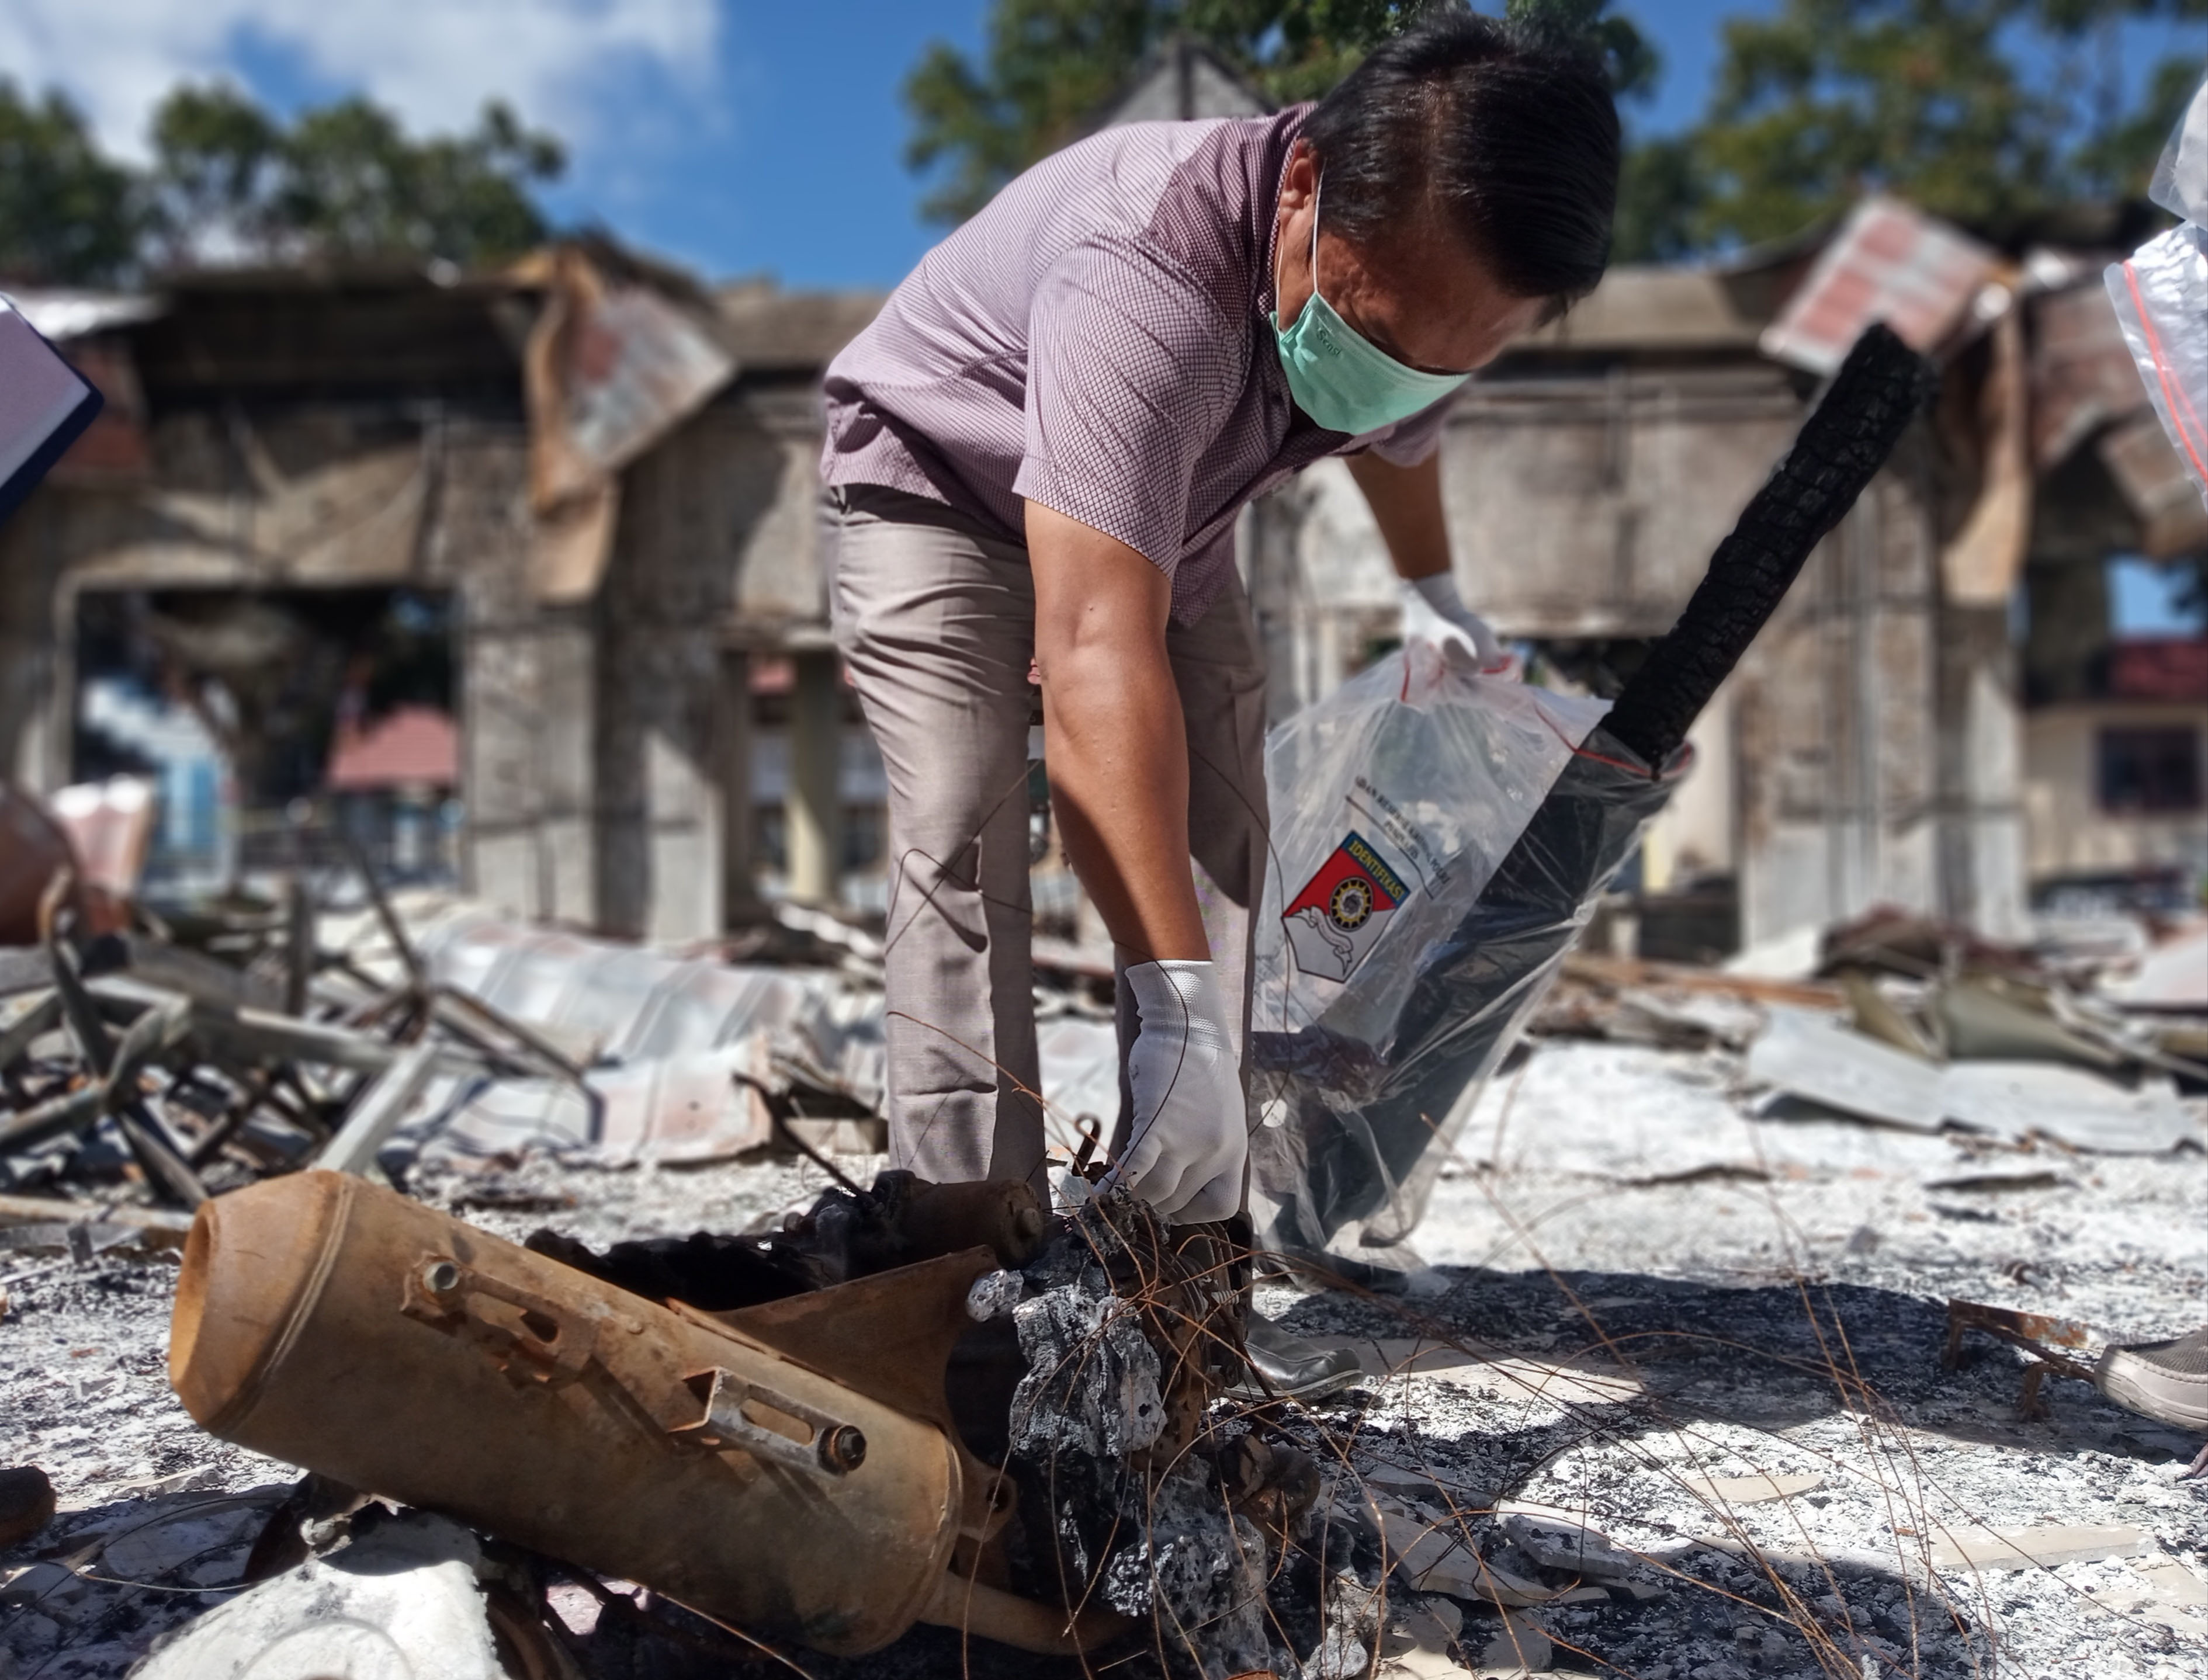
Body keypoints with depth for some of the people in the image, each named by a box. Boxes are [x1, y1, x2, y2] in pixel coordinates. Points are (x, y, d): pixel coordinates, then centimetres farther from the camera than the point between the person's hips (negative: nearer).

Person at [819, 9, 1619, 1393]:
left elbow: (1399, 431, 8)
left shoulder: (1423, 276, -19)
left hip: (1166, 511, 6)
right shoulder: (1149, 277, -44)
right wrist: (1180, 1012, -60)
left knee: (1219, 848, -4)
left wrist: (1443, 599, 23)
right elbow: (1098, 652, -55)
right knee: (964, 840, -24)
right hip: (939, 485, -6)